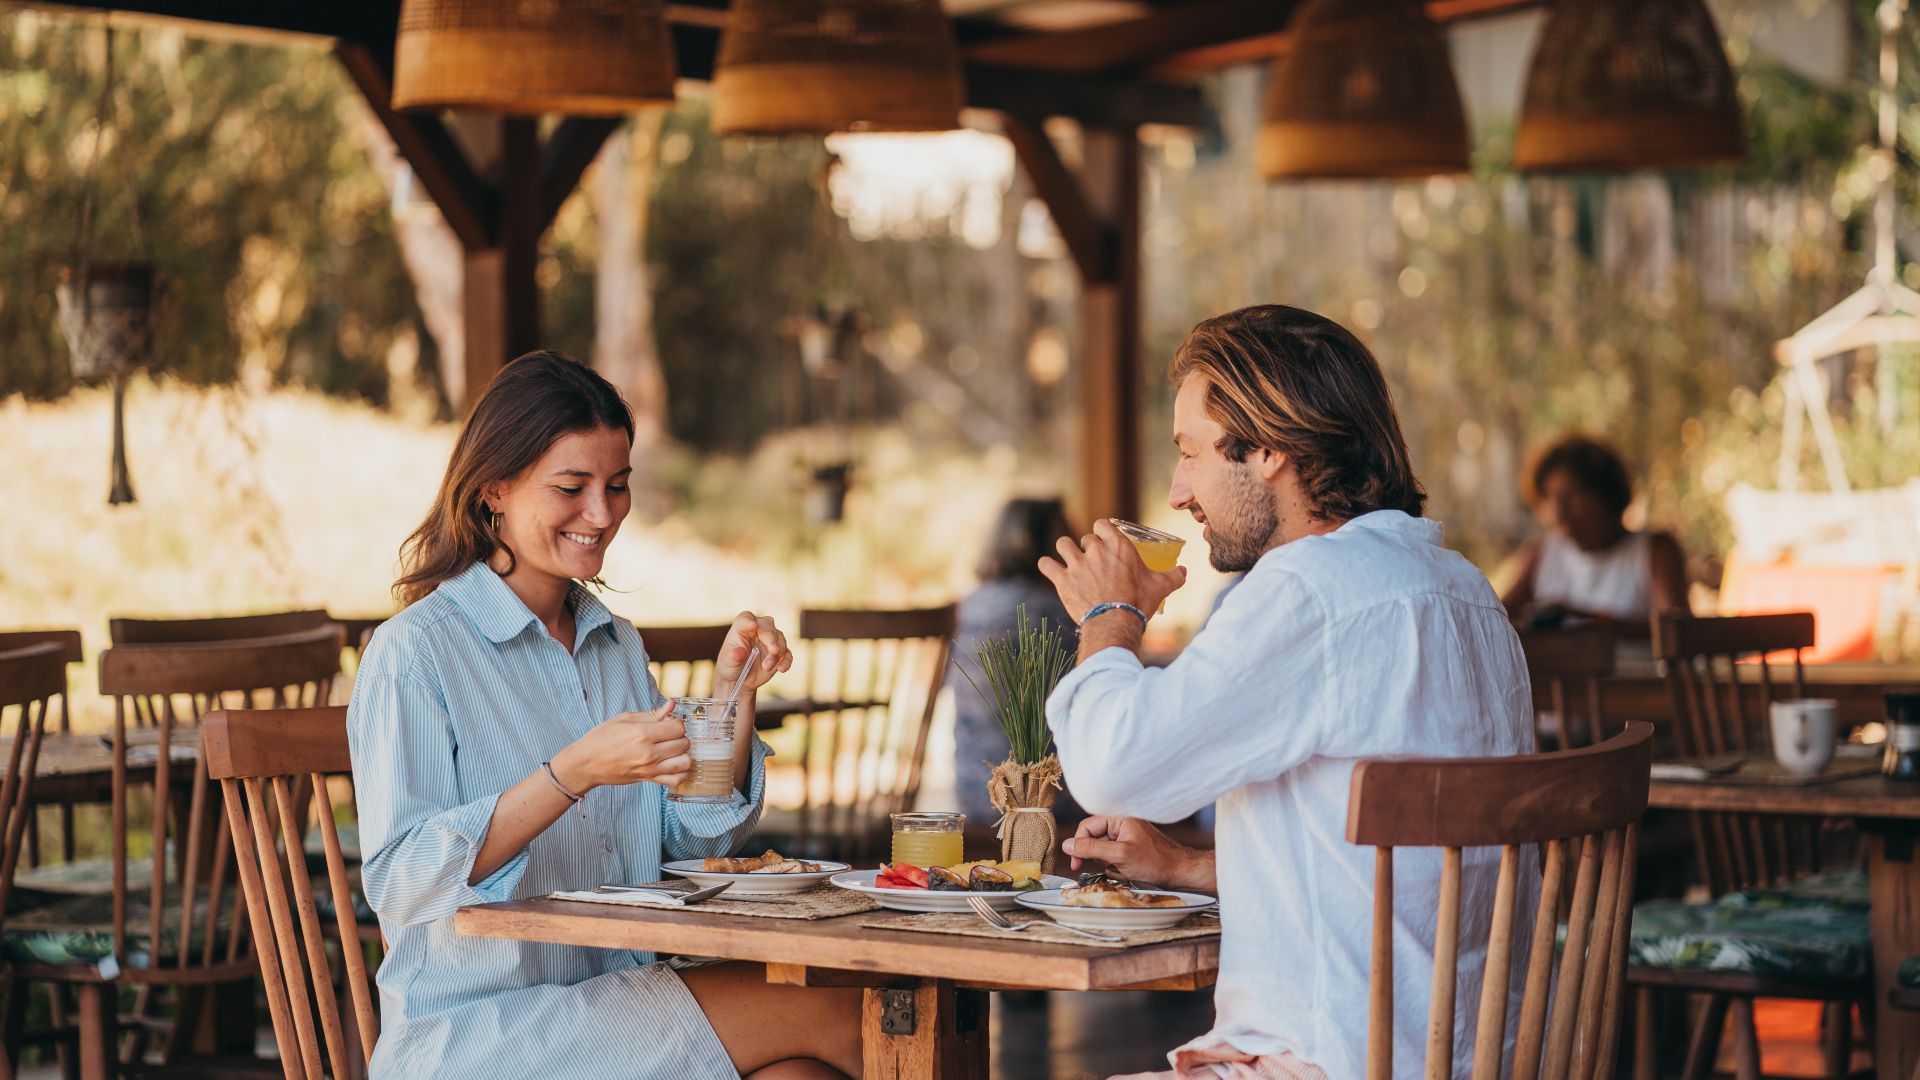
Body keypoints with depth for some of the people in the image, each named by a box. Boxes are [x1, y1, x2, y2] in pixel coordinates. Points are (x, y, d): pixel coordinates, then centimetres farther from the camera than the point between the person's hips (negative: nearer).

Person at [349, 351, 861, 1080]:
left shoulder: (617, 644, 15)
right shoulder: (413, 652, -8)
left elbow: (697, 838, 15)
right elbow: (398, 879, -17)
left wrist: (735, 693, 0)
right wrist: (576, 772, -26)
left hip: (618, 1008, 7)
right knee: (833, 1011, -21)